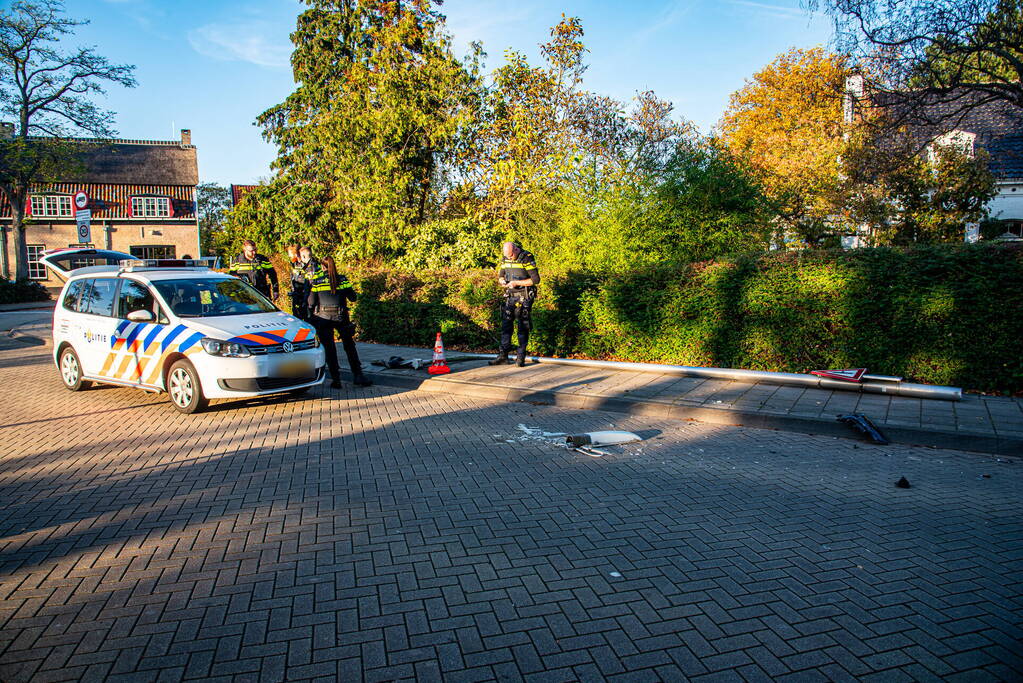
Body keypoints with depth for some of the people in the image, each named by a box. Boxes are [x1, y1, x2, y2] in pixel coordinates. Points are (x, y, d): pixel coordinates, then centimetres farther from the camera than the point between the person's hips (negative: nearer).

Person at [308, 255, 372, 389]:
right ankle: (358, 375, 10)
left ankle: (335, 378, 5)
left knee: (329, 349, 6)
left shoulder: (317, 281, -2)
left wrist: (311, 318, 11)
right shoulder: (342, 279, 1)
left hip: (323, 318, -1)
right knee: (350, 347, 11)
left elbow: (311, 302, -2)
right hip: (341, 317, 1)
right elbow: (352, 298, 2)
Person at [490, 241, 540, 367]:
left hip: (524, 297, -6)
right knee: (506, 325, 3)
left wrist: (516, 283, -19)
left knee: (523, 327, -2)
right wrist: (502, 282, -8)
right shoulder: (505, 259, 6)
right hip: (510, 296, 6)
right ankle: (503, 355, 8)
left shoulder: (527, 258, -13)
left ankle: (521, 357, 4)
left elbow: (536, 279, -16)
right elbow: (500, 275, 17)